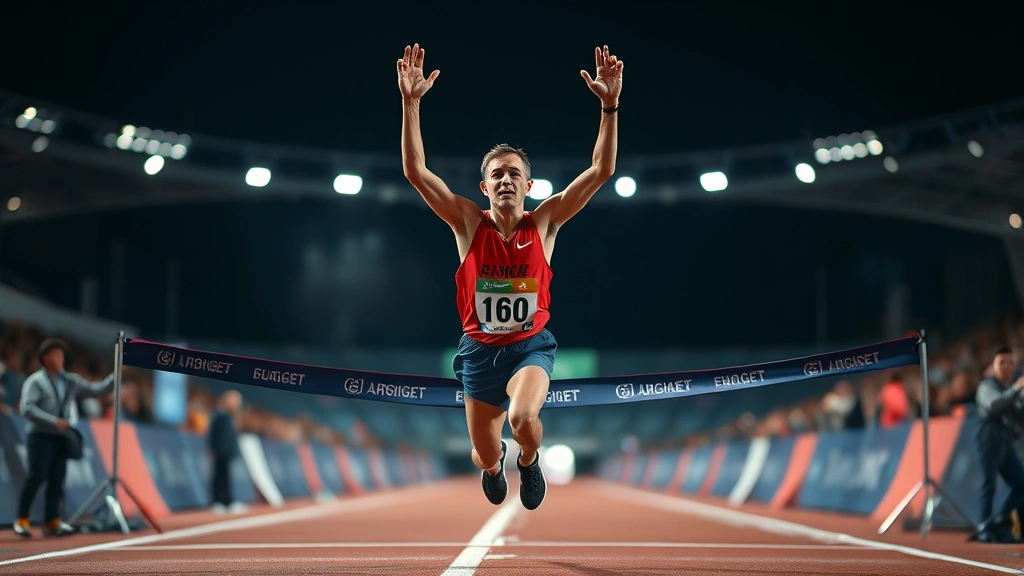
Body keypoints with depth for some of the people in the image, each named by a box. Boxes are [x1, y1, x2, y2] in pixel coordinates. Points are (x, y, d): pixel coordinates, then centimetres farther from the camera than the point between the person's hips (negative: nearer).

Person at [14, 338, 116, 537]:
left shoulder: (70, 381, 13)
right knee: (37, 476, -11)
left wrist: (114, 378, -3)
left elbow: (98, 390, 13)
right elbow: (27, 409, -13)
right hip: (40, 435, -5)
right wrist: (54, 421, -20)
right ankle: (22, 520, -2)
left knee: (57, 480, 2)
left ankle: (52, 522, 5)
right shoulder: (35, 381, -3)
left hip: (61, 436, 5)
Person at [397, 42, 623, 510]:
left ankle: (529, 461, 6)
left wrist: (610, 105, -25)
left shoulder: (544, 222, -8)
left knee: (523, 417, -32)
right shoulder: (468, 223, -8)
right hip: (480, 348, 1)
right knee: (486, 456, 11)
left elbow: (601, 171, -14)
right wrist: (410, 103, -26)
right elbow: (415, 171, -17)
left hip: (530, 345, -1)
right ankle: (493, 465, 54)